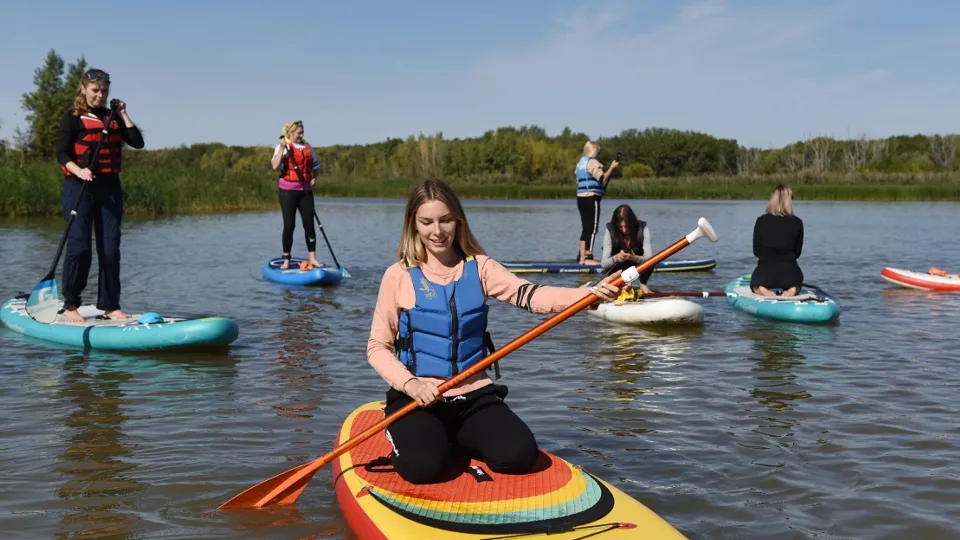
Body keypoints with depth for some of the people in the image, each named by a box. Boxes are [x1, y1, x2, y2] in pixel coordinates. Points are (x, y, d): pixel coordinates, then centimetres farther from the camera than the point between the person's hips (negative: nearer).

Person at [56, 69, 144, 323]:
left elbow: (138, 142, 4)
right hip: (79, 187, -4)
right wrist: (78, 170, -25)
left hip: (110, 187, 5)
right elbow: (62, 153, -7)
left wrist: (123, 114, 3)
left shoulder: (112, 117, 14)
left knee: (110, 248, 3)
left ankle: (110, 305, 9)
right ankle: (70, 305, 0)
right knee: (79, 246, -9)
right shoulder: (73, 117, 1)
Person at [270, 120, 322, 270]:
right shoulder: (282, 147, -1)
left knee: (309, 224, 0)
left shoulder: (308, 147, 12)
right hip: (288, 190, -4)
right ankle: (286, 260, 5)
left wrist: (314, 177, 6)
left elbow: (315, 165, 23)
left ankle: (312, 258, 6)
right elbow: (275, 166, -15)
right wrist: (282, 148, -19)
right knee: (289, 225, -3)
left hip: (305, 190, 4)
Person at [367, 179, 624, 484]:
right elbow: (377, 347, -1)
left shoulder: (479, 268, 3)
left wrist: (592, 294, -31)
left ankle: (455, 439, 14)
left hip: (474, 394, 3)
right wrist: (410, 384, -19)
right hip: (416, 397, -3)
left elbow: (531, 295, -14)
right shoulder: (399, 276, -3)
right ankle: (402, 435, 10)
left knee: (519, 456, -19)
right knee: (423, 467, -29)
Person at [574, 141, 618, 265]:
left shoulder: (580, 162, 18)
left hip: (581, 198, 9)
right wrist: (611, 168, -7)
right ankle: (588, 257, -10)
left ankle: (582, 257, 13)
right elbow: (603, 179, -16)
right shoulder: (592, 162, -9)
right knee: (592, 229, -7)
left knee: (585, 229, 12)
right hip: (591, 199, -9)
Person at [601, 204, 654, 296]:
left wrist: (634, 258, -51)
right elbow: (603, 264, -27)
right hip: (618, 268, -1)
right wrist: (615, 258, -49)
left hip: (637, 261, 1)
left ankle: (643, 284, -4)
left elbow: (649, 258, -30)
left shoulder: (642, 228, -22)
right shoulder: (610, 230, -24)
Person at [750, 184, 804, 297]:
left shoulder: (761, 221, -5)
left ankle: (762, 290, -5)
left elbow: (756, 251, 1)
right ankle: (791, 291, -3)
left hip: (764, 272, -1)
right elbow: (798, 252, 5)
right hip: (790, 273, 1)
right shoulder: (797, 223, -3)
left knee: (755, 285, 33)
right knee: (795, 286, 34)